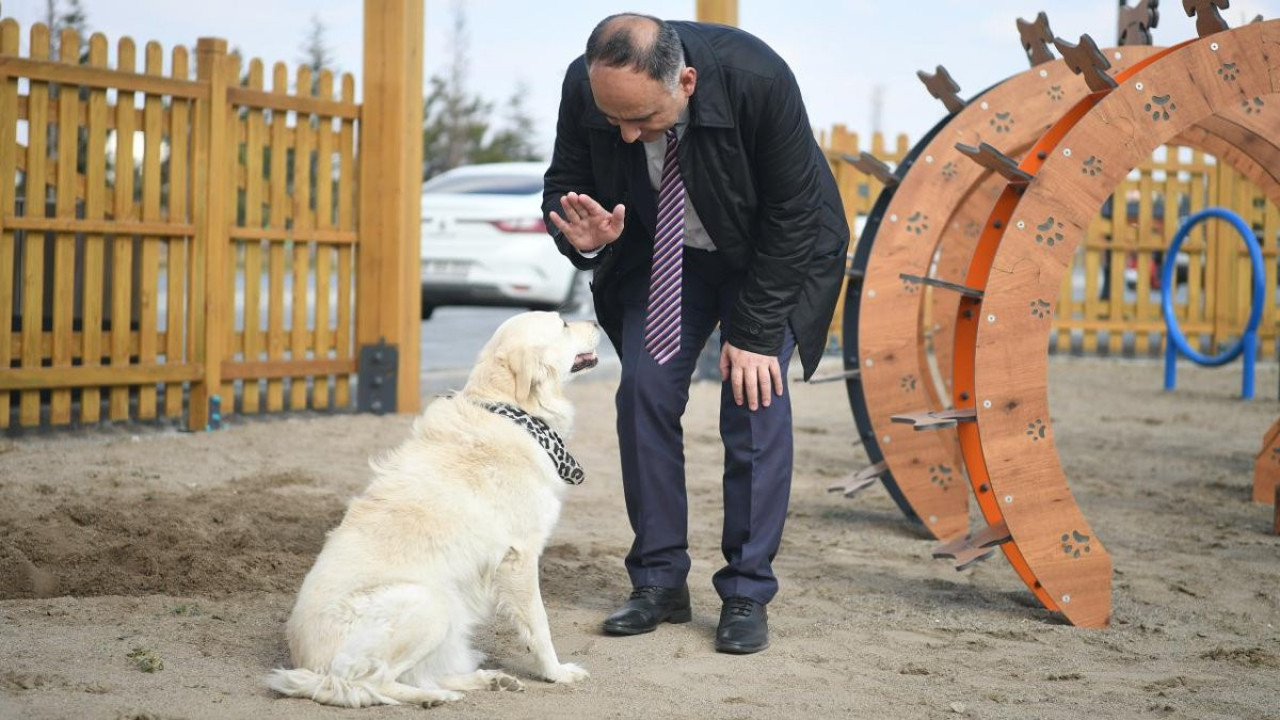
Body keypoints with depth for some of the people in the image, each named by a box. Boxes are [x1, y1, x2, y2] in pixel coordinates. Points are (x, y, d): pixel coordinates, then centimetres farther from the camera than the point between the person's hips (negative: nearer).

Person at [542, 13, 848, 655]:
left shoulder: (758, 79, -36)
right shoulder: (583, 87, -26)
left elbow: (791, 216, -24)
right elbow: (564, 184, -7)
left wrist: (753, 332, -23)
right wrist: (583, 236, -32)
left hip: (773, 252, -3)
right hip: (660, 251, 4)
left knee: (756, 401, -14)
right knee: (644, 392, -8)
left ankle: (746, 595, -4)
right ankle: (659, 582, 2)